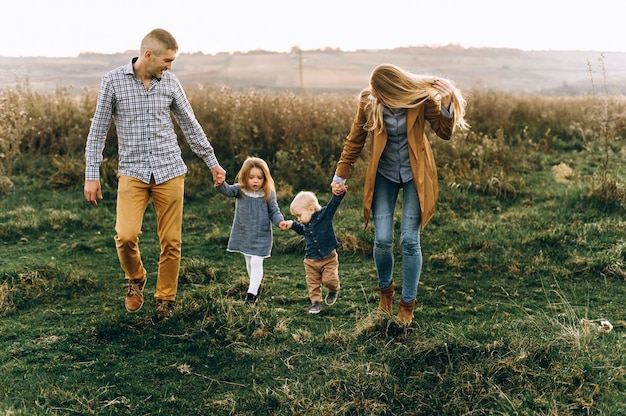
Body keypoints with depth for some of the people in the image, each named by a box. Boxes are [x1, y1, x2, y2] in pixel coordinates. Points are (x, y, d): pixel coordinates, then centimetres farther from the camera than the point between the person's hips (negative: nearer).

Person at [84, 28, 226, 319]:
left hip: (170, 172, 2)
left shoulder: (170, 82, 6)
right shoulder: (113, 81, -1)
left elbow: (190, 124, 15)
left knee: (172, 241, 1)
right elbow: (98, 130, 2)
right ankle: (135, 279, 15)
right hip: (132, 172, -2)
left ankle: (165, 300, 19)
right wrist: (91, 175, -2)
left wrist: (212, 162, 17)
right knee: (126, 235, -16)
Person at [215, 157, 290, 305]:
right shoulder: (240, 190, -7)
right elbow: (227, 190, -24)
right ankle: (257, 284, 37)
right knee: (249, 263, 17)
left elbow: (274, 211, -2)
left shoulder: (268, 194, -8)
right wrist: (220, 184, -47)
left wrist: (280, 221, -22)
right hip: (243, 234, 3)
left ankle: (251, 293, -4)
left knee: (256, 263, -8)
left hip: (261, 236, -3)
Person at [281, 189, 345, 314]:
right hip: (311, 260, 5)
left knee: (329, 279, -9)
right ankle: (316, 302, 22)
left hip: (329, 258, -5)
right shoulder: (306, 224, 7)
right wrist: (292, 224, 17)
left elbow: (334, 203, -24)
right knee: (313, 283, 7)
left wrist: (338, 193, -42)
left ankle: (333, 291, 23)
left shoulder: (325, 214, -11)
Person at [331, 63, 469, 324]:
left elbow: (445, 132, -8)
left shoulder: (421, 99, -16)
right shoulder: (368, 102, -12)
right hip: (383, 175, 1)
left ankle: (407, 305, 14)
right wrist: (340, 176, 4)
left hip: (415, 175, -1)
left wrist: (446, 104, -25)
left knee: (410, 241, -3)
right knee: (382, 240, -4)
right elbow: (354, 141, 1)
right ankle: (385, 290, 27)